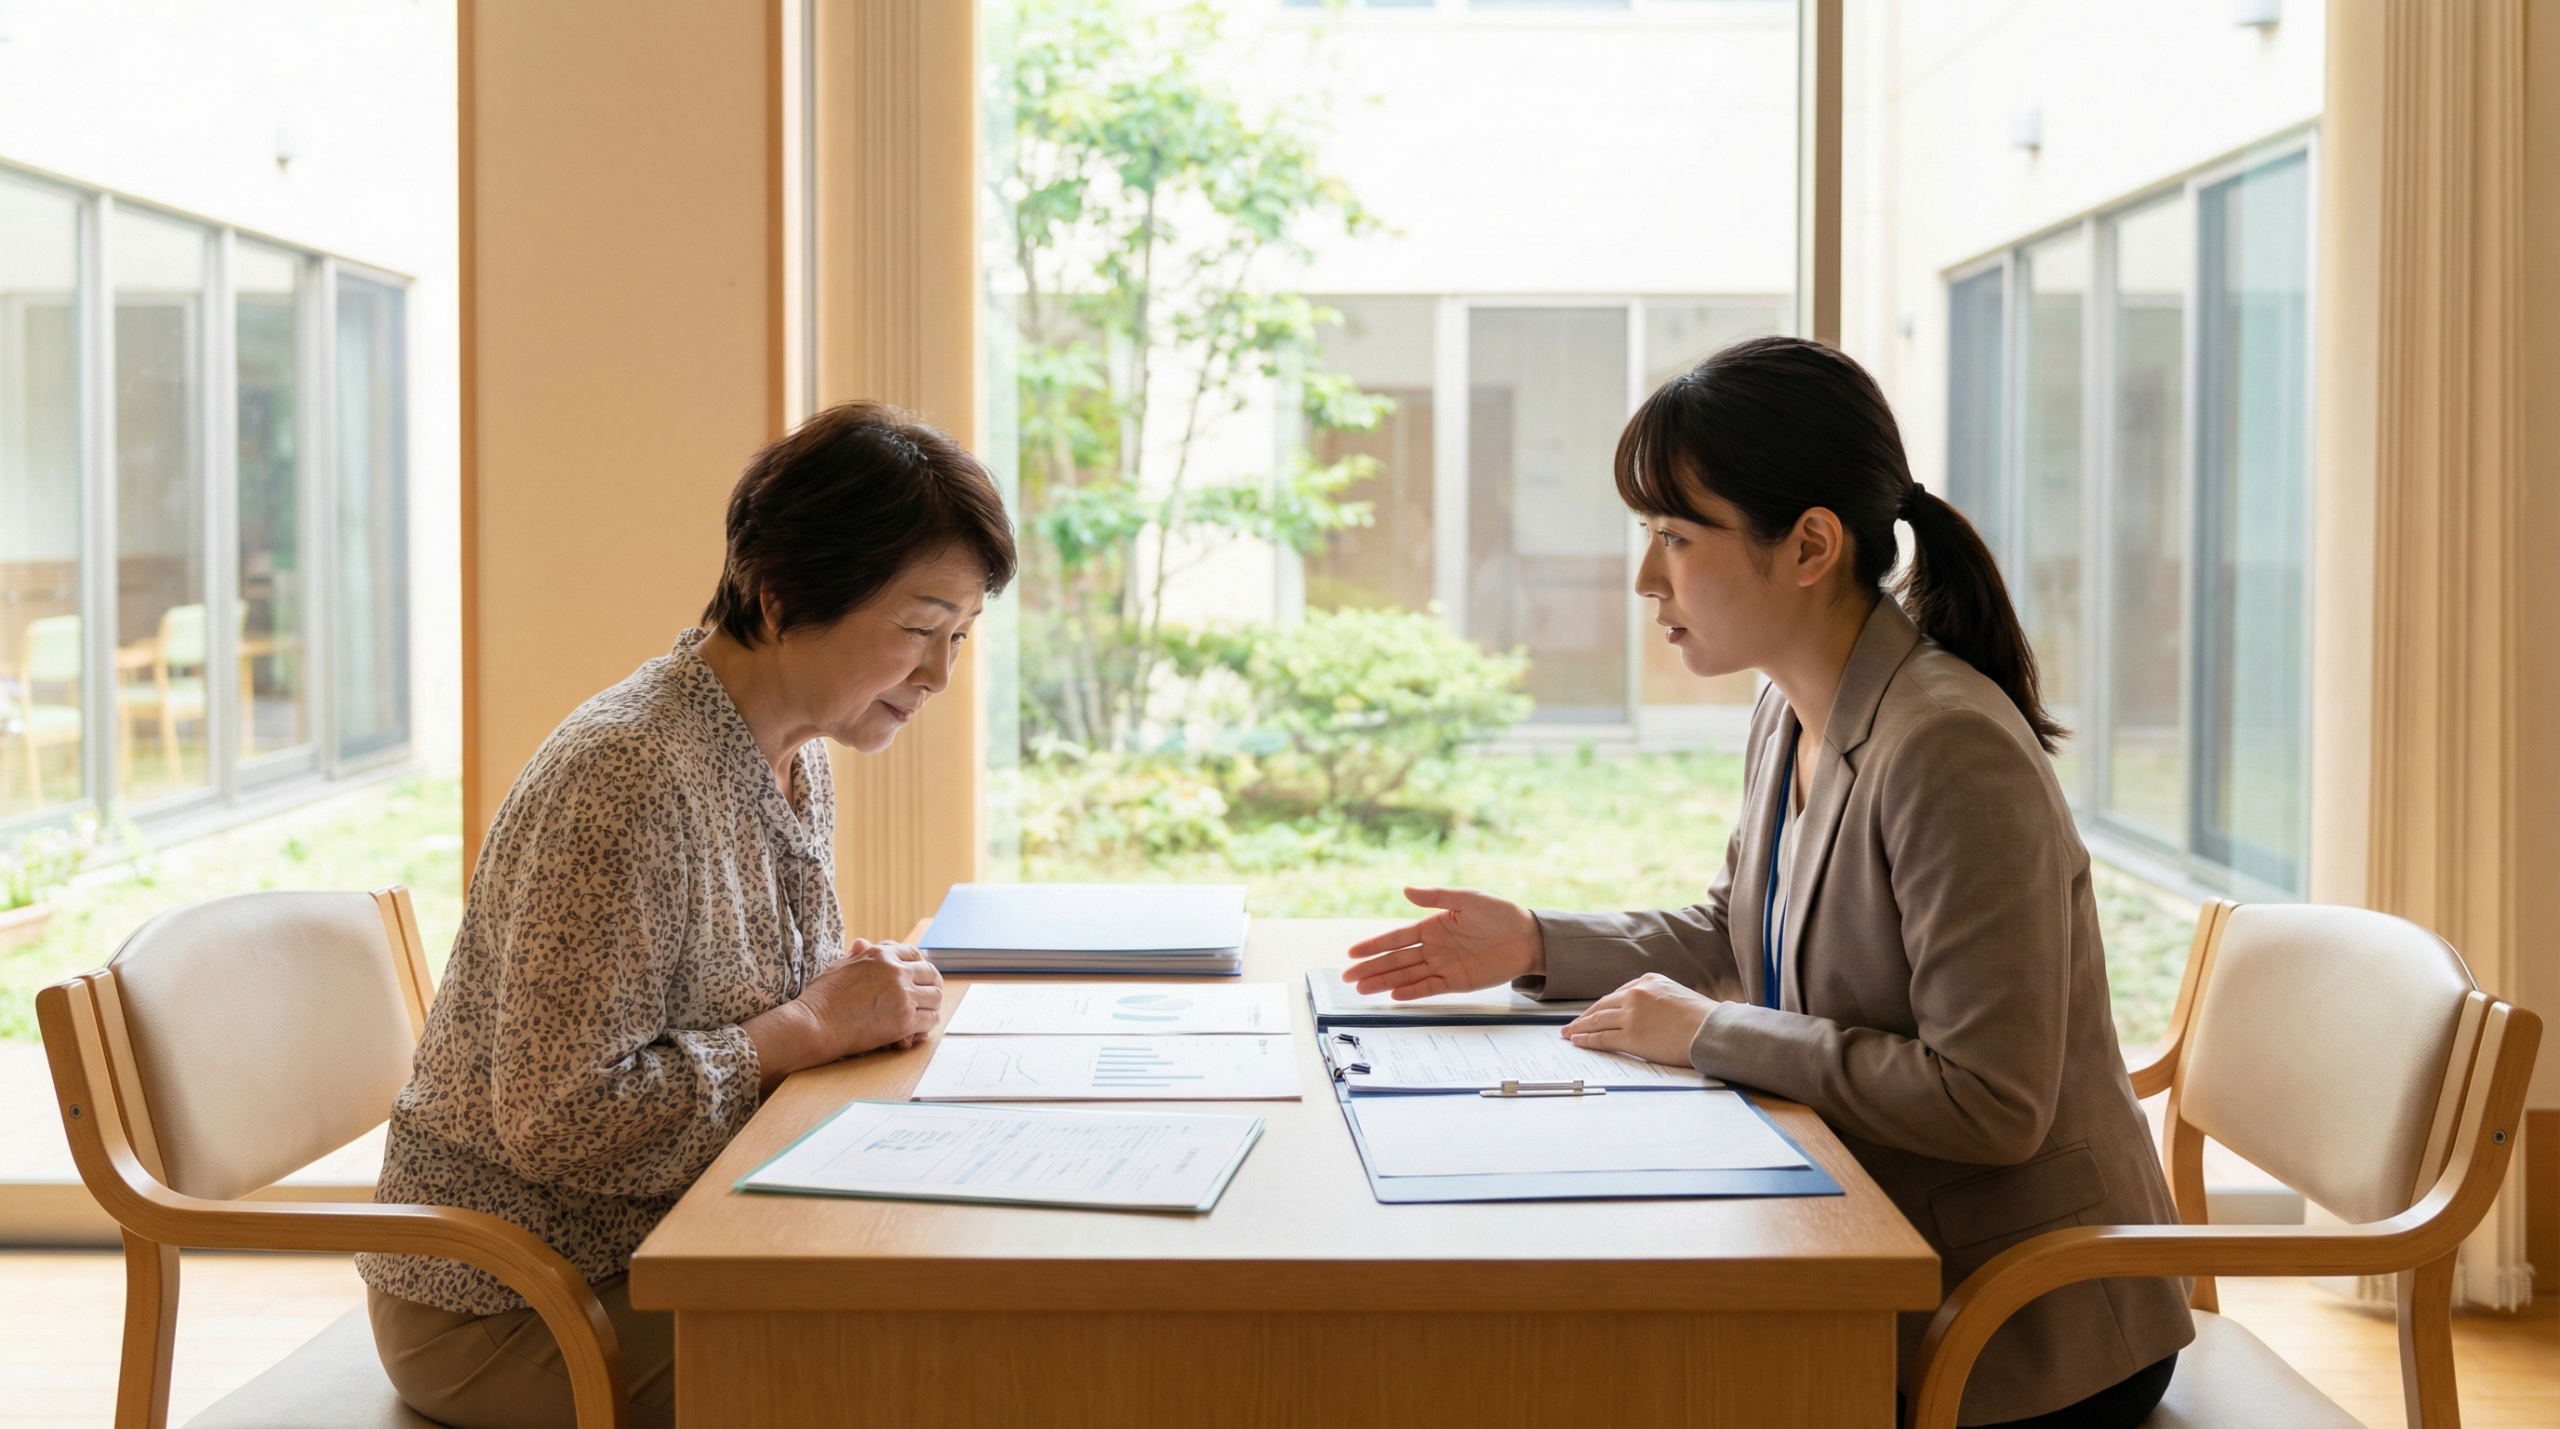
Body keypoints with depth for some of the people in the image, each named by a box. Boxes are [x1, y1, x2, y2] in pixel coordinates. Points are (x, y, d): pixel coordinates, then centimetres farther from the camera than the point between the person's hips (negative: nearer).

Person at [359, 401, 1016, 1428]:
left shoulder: (797, 761, 5)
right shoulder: (629, 776, -25)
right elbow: (558, 1120, -25)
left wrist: (862, 1003, -3)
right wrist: (811, 1027, -20)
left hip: (656, 1251, 8)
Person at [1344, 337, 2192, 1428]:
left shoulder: (1952, 750, -26)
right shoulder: (1792, 717, 4)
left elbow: (1990, 1103, -28)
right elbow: (1733, 934, 21)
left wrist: (1711, 1035, -21)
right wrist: (1537, 946, 6)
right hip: (1883, 1267, 8)